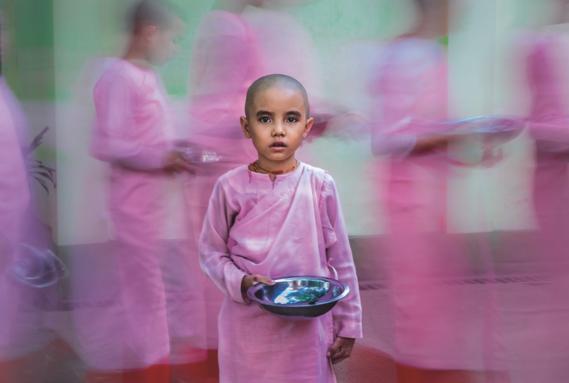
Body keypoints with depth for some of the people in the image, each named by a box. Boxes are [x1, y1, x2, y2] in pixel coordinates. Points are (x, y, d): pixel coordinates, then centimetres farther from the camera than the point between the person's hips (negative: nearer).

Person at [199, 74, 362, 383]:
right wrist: (241, 283, -16)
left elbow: (341, 261, 2)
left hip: (307, 329, 1)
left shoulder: (320, 186, -5)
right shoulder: (230, 187, -6)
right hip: (248, 330, 0)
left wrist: (348, 325, 6)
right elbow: (211, 252, 2)